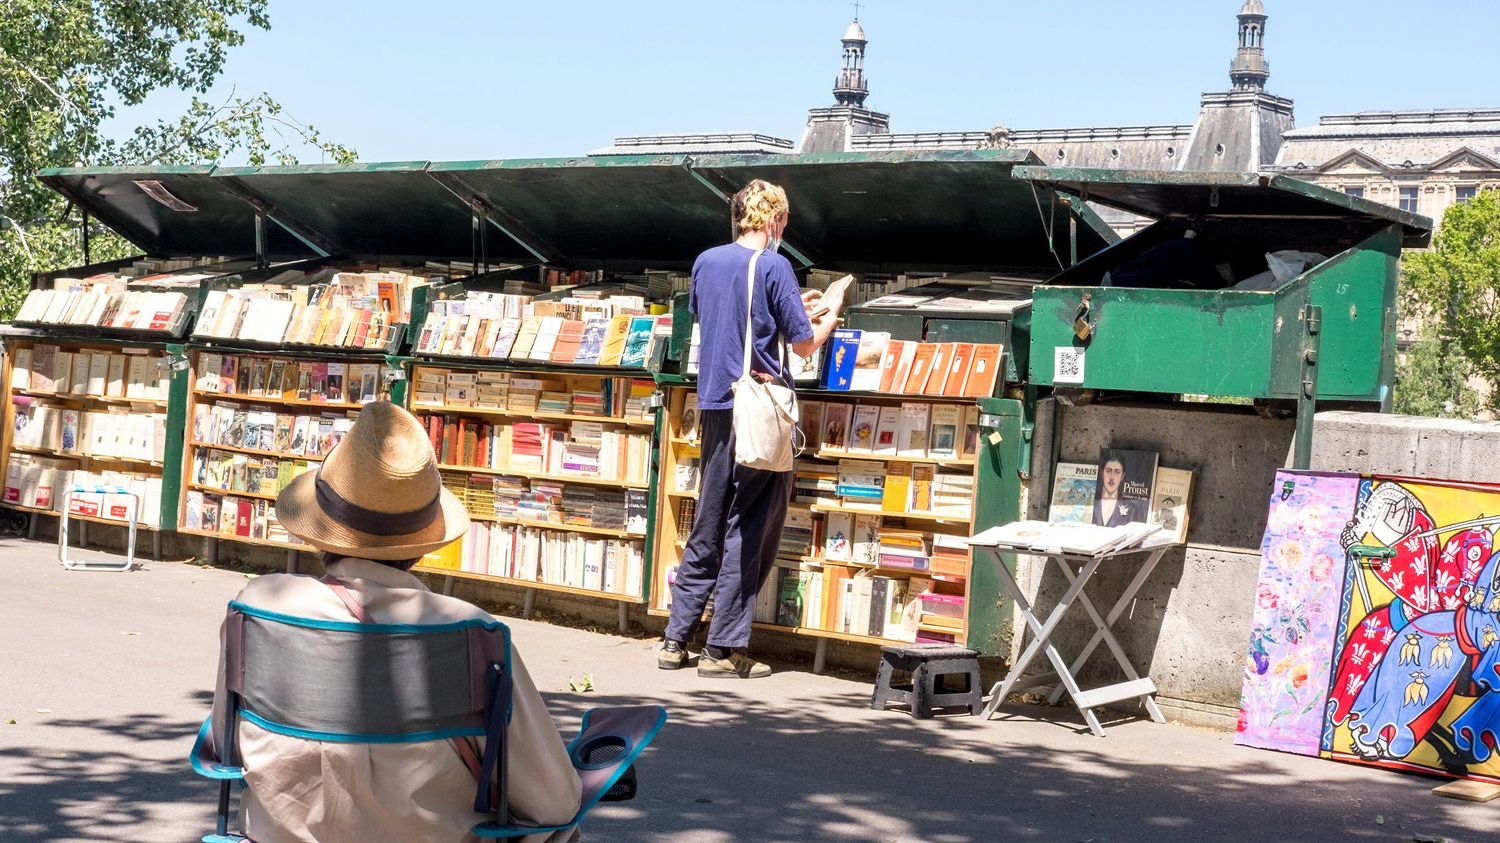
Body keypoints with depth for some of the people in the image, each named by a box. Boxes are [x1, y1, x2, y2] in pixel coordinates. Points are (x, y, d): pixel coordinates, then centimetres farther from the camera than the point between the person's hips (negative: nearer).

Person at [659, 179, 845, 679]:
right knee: (750, 529, 1)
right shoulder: (773, 266, -10)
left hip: (713, 407, 6)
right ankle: (724, 649, 2)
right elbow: (805, 344, -6)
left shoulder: (706, 261, 9)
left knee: (707, 528, 14)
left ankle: (676, 640, 14)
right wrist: (832, 311, 14)